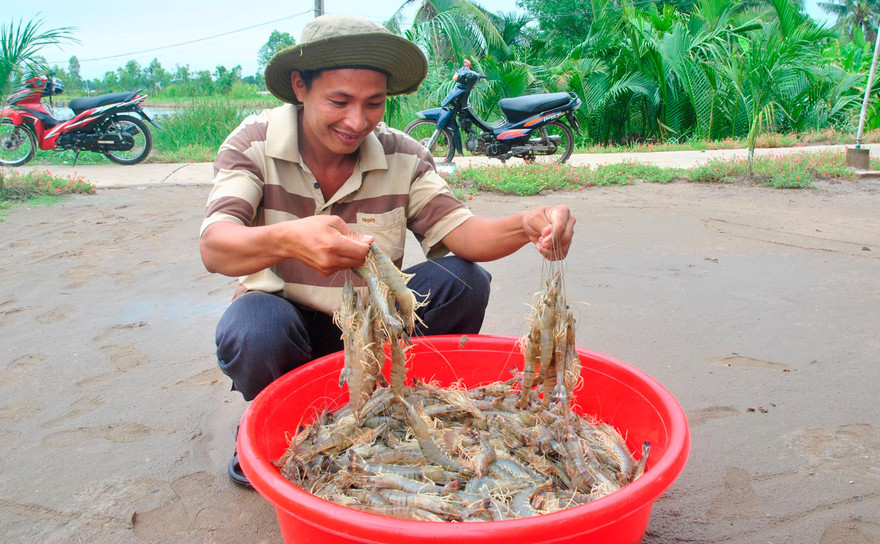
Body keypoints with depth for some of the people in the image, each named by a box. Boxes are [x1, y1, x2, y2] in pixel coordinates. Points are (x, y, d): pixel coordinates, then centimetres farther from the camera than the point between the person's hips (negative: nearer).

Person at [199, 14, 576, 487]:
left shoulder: (403, 156, -9)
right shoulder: (254, 143, -16)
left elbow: (459, 231, -18)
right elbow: (213, 248, -31)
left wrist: (525, 226, -41)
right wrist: (287, 240, -54)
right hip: (283, 312, -2)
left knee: (463, 281, -20)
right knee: (254, 332, -37)